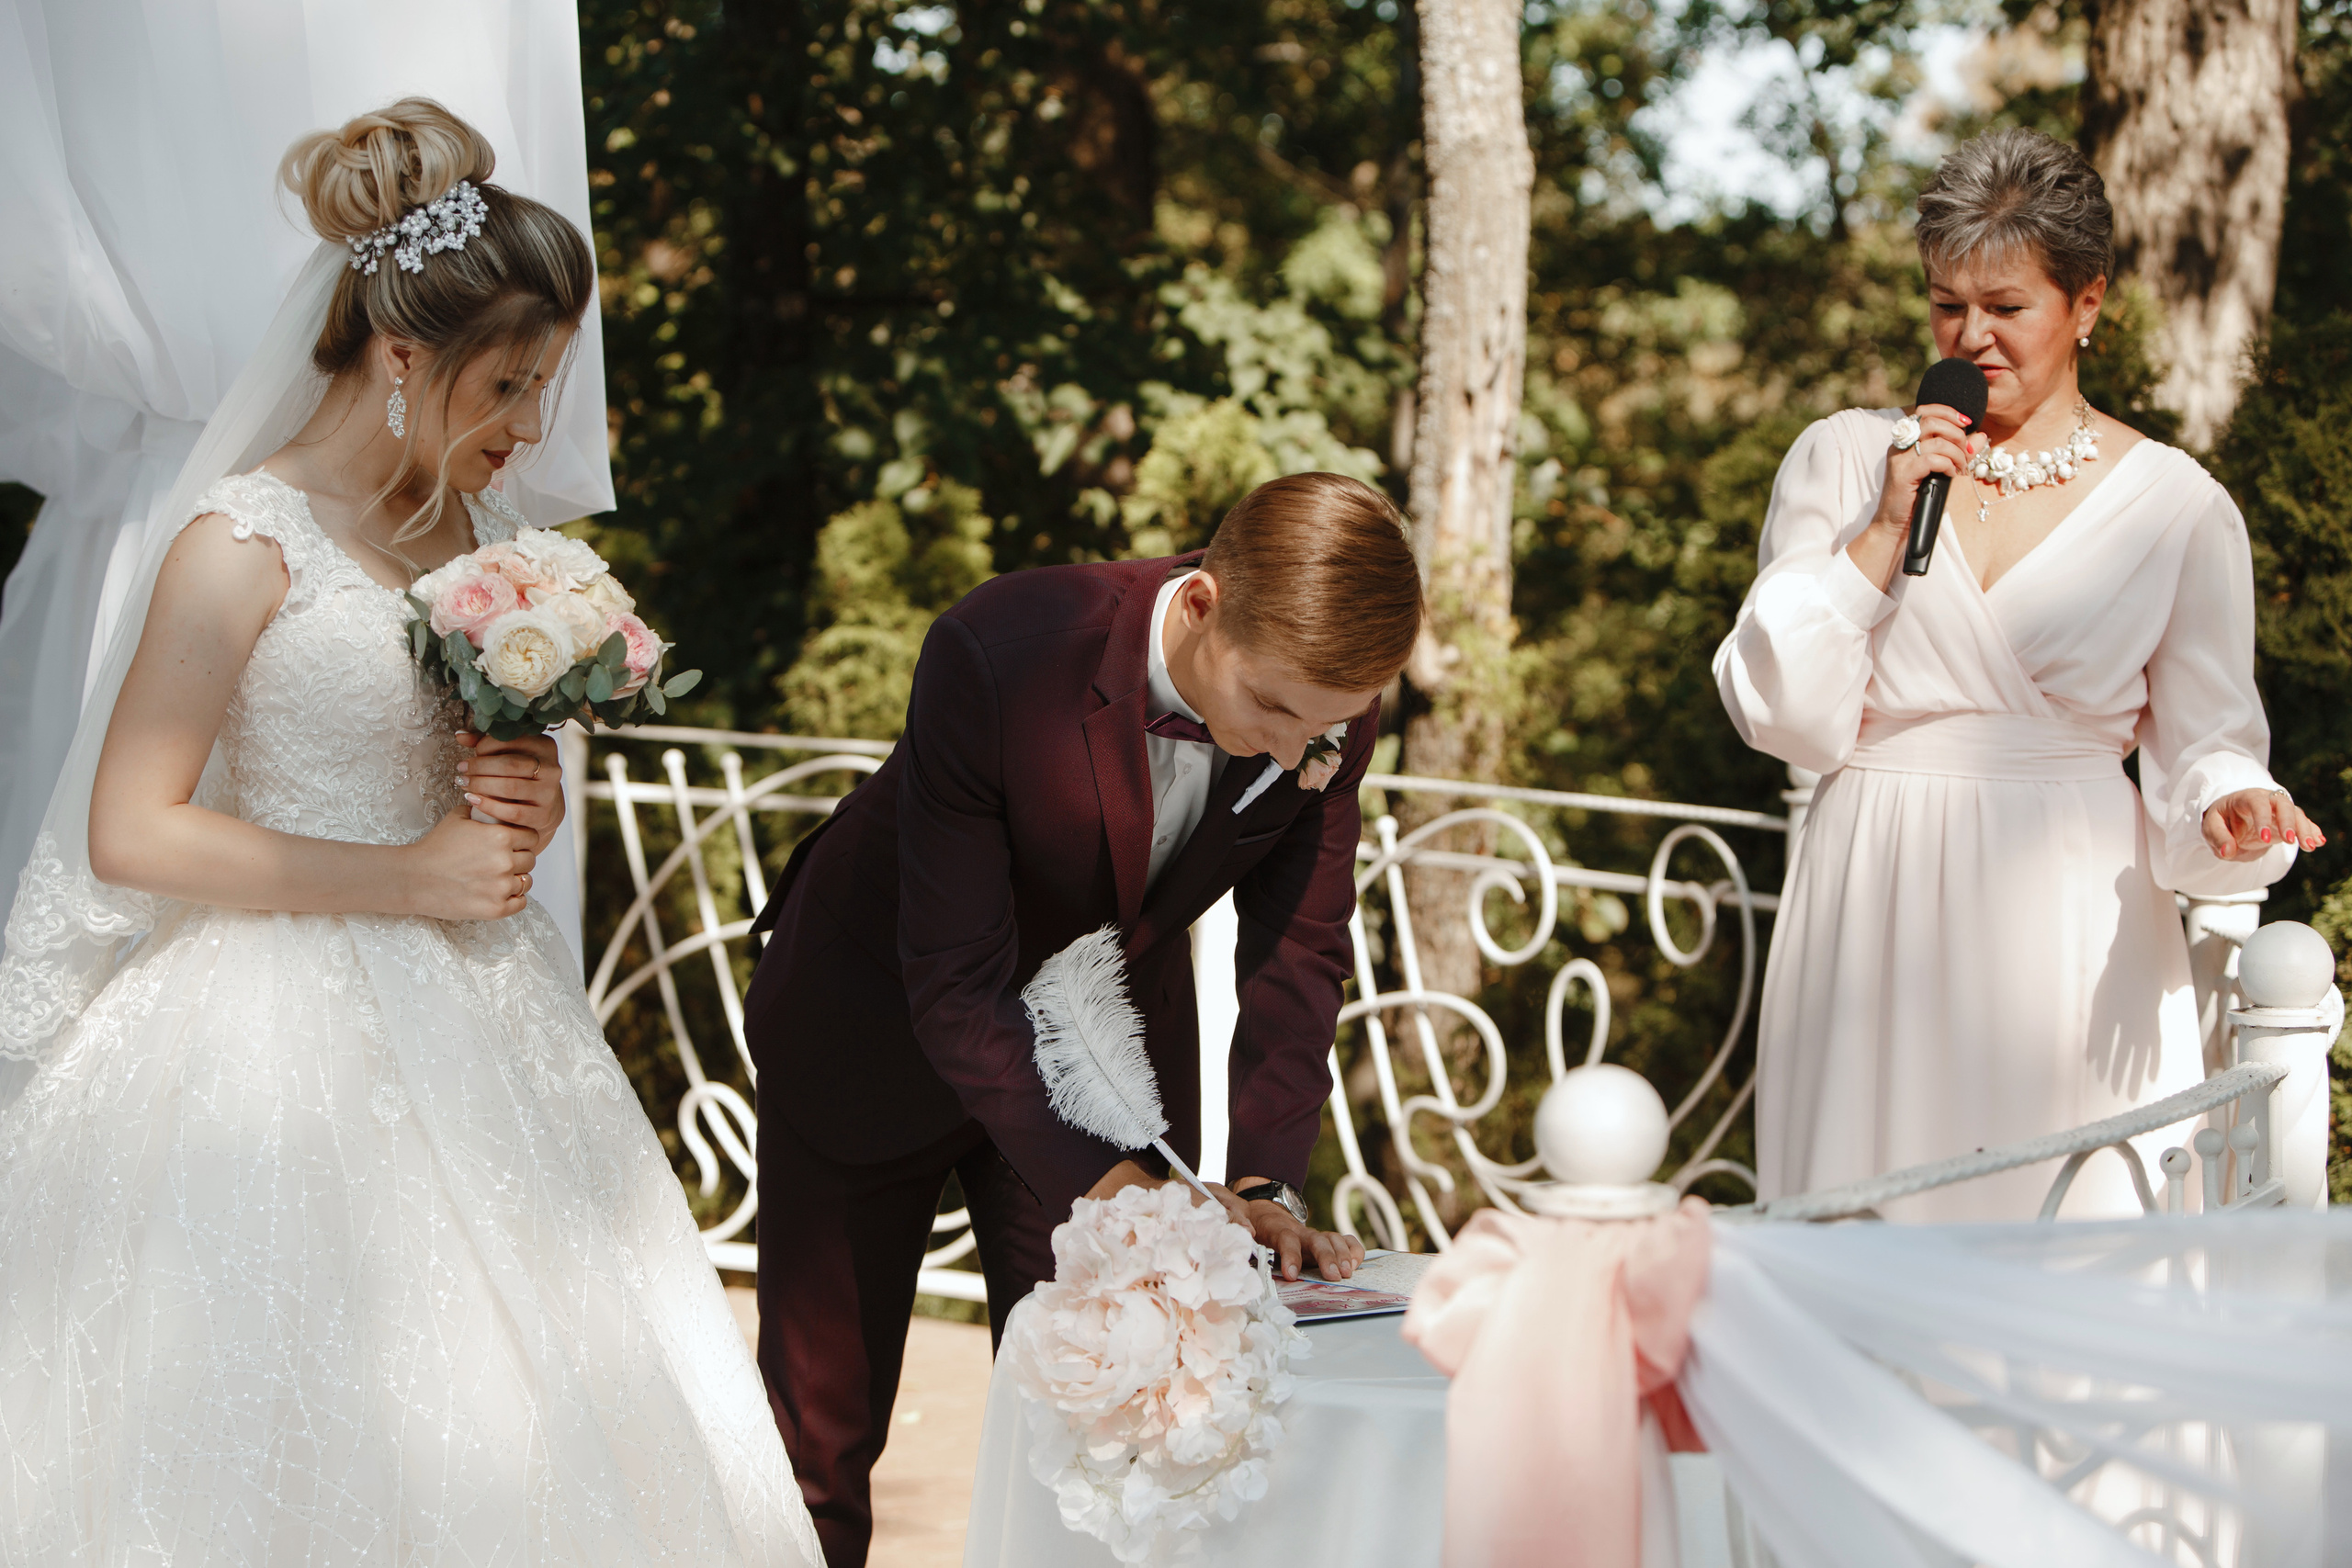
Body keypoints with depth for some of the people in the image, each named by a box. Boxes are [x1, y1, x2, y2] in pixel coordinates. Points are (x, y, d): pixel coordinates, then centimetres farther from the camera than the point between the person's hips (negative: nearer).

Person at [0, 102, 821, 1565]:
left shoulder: (483, 530, 8)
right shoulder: (243, 548, -13)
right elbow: (131, 835, -16)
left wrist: (528, 807, -2)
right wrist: (416, 877, -16)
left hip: (465, 1032, 7)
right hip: (292, 1047, -7)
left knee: (523, 1419, 8)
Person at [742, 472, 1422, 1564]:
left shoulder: (1328, 708, -23)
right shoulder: (996, 654, -37)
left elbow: (1298, 952, -10)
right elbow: (953, 988, -32)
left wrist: (1267, 1186, -20)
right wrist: (1111, 1187, -38)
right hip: (877, 1036, -3)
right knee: (818, 1434, 9)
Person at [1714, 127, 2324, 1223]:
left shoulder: (2176, 505, 3)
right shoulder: (1842, 458, 7)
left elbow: (2204, 746, 4)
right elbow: (1785, 715, 1)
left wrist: (2230, 814, -18)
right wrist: (1885, 530, -7)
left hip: (2074, 937, -1)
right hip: (1879, 930, 1)